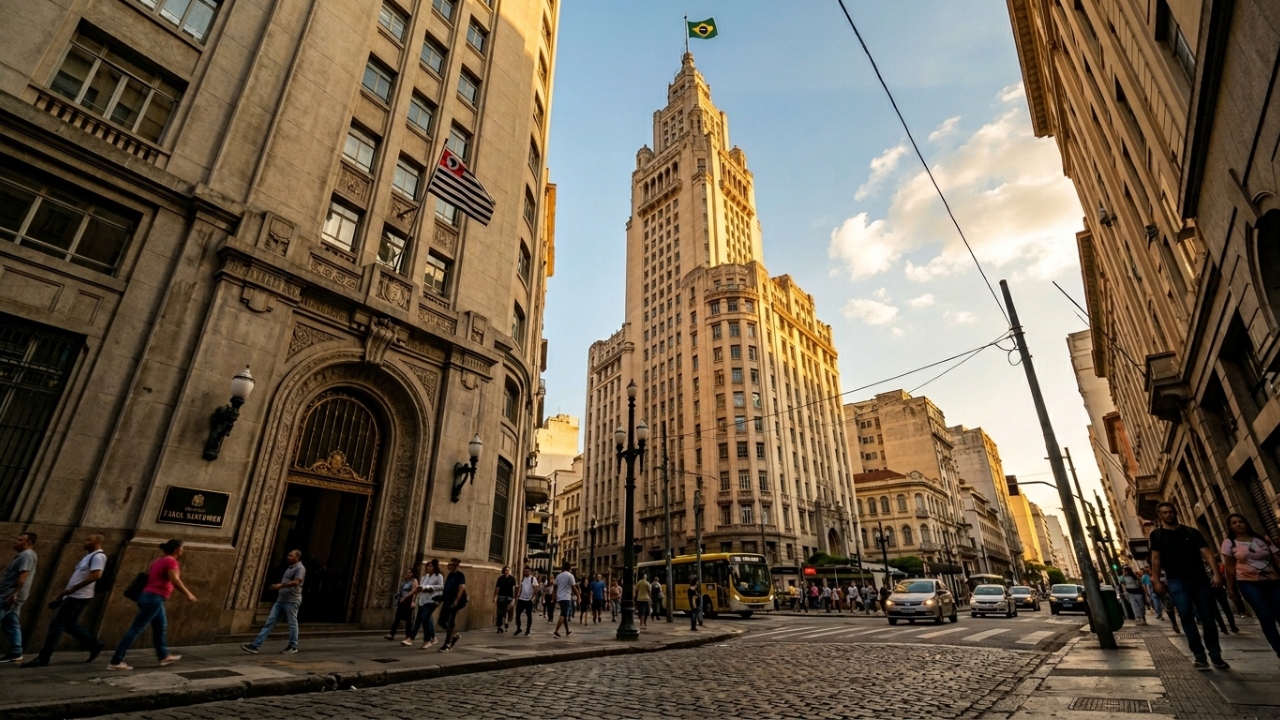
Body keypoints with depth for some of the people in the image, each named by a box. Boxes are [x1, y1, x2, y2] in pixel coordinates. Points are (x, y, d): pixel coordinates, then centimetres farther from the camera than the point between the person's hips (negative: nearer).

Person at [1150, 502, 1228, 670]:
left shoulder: (1192, 532, 9)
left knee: (1207, 617, 3)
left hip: (1199, 579, 2)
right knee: (1186, 615, -10)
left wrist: (1216, 573, -12)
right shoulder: (1157, 534, 6)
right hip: (1177, 581, -1)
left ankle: (1215, 656, 13)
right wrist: (1157, 580, 1)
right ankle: (1199, 656, -7)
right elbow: (1156, 559, 7)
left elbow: (1207, 553, 2)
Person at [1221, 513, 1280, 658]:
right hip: (1248, 583, -2)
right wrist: (1232, 589, 3)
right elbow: (1230, 568, 3)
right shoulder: (1229, 543, 2)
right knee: (1266, 618, -6)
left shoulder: (1263, 539, 9)